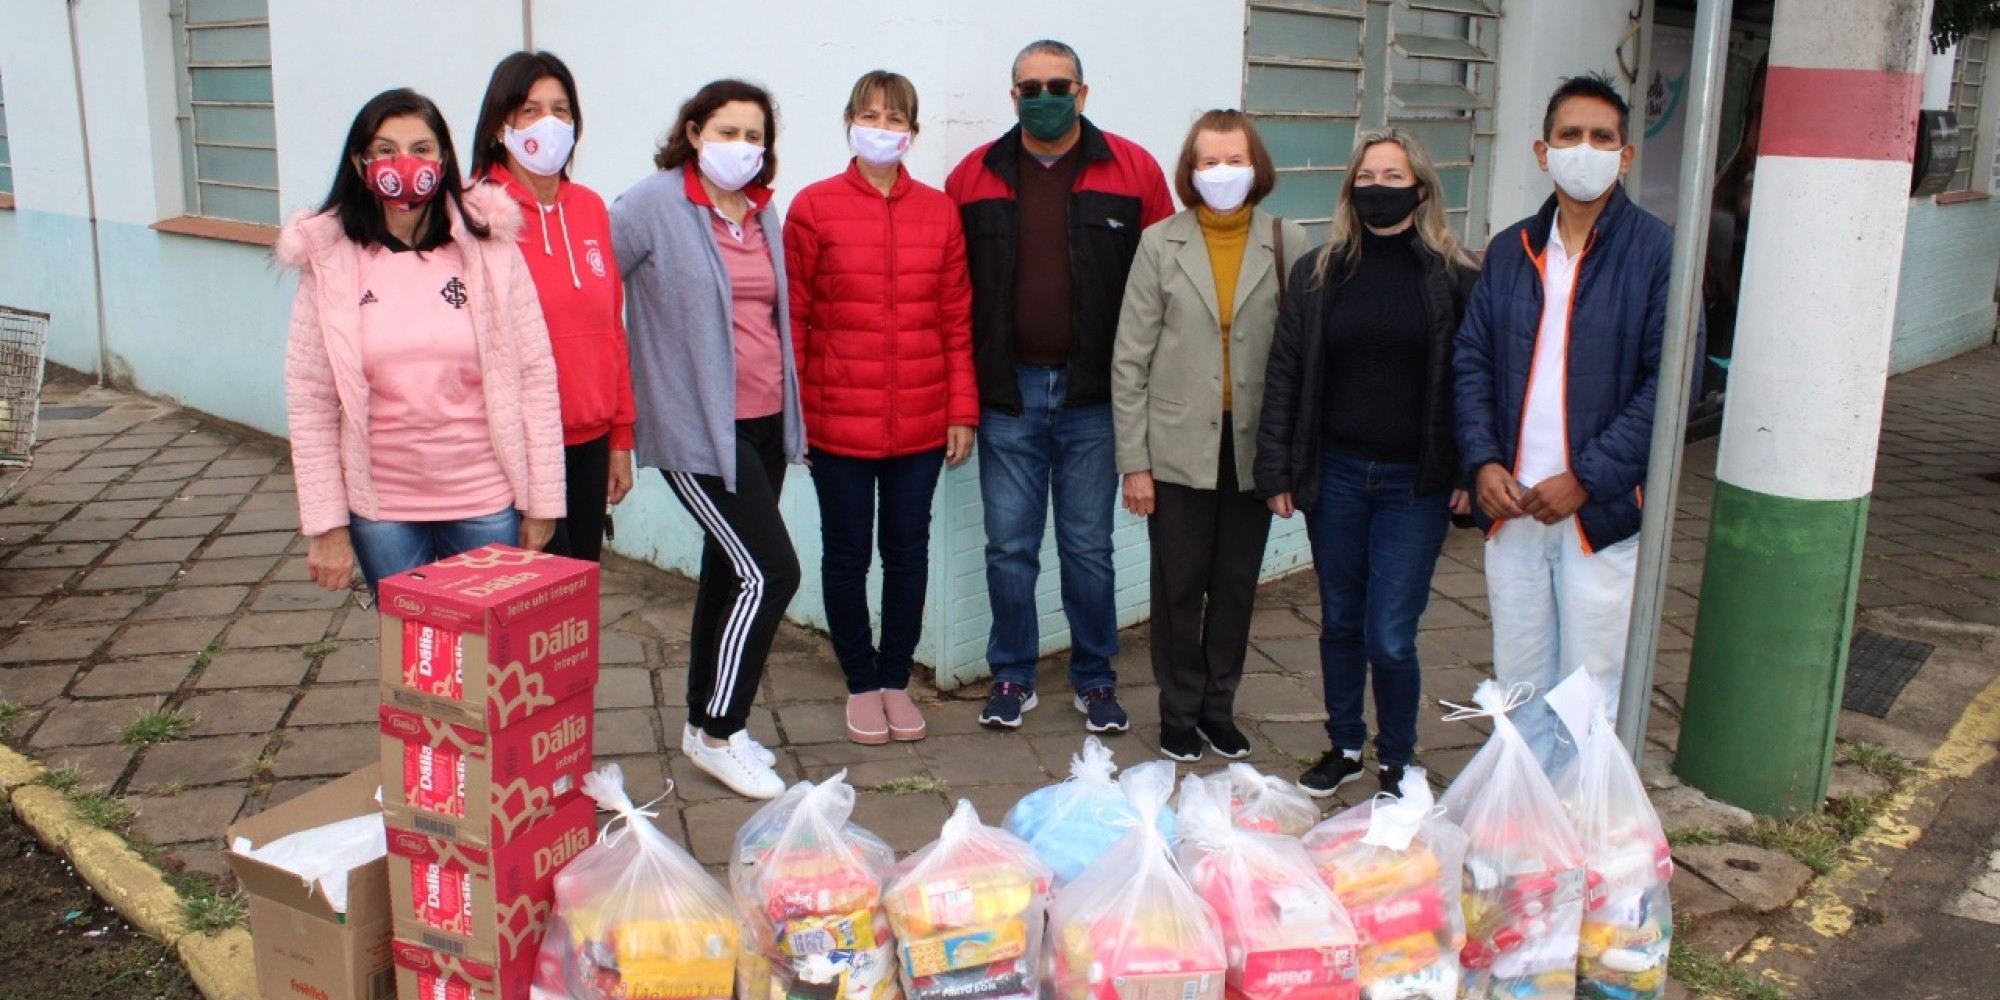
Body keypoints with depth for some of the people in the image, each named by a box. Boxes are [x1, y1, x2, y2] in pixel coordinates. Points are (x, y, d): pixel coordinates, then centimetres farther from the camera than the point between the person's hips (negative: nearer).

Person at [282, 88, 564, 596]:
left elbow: (535, 377, -3)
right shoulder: (330, 263, -3)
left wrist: (542, 501, -3)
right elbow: (309, 402, -2)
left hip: (487, 502, 0)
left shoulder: (489, 248, -4)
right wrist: (326, 525, -4)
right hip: (381, 507, 1)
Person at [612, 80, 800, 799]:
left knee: (729, 571, 14)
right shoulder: (653, 206, -9)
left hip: (763, 421, 7)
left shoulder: (763, 212, 12)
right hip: (696, 426, -7)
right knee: (770, 572, -11)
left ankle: (706, 726, 28)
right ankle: (717, 733, 4)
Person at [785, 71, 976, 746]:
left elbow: (956, 319, 5)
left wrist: (963, 410, 2)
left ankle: (897, 679, 29)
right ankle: (861, 683, 27)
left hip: (921, 423, 2)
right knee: (846, 554, 10)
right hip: (837, 422, -2)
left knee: (909, 552, 11)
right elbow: (792, 317, -2)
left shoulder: (939, 212, 4)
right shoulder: (814, 207, -3)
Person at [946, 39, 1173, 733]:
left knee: (1088, 546, 8)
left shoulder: (1133, 171, 0)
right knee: (1009, 545, 8)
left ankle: (1095, 679, 24)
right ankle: (1012, 676, 24)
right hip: (1007, 395, 1)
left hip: (1094, 396, -1)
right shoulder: (973, 177, 5)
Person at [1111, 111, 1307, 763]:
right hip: (1178, 448, -1)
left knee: (1237, 585, 12)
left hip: (1253, 447, 1)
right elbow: (1130, 359, -2)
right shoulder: (1160, 244, -1)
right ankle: (1179, 712, 25)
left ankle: (1219, 707, 29)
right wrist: (1133, 460, -6)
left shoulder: (1289, 244, 0)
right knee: (1180, 586, 7)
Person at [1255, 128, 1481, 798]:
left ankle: (1397, 762, 19)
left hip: (1417, 483, -3)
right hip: (1335, 474, 3)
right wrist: (1276, 471, -1)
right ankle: (1344, 746, 33)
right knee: (1340, 623, 14)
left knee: (1390, 636, -3)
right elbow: (1284, 376, 3)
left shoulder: (1455, 277, -2)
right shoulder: (1318, 274, 3)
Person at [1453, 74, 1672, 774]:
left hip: (1600, 511, -4)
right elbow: (1471, 361, 8)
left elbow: (1669, 382, -10)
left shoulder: (1657, 253, -4)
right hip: (1510, 506, 4)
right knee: (1519, 679, 15)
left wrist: (1586, 478, -16)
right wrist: (1482, 462, -6)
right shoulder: (1510, 251, 10)